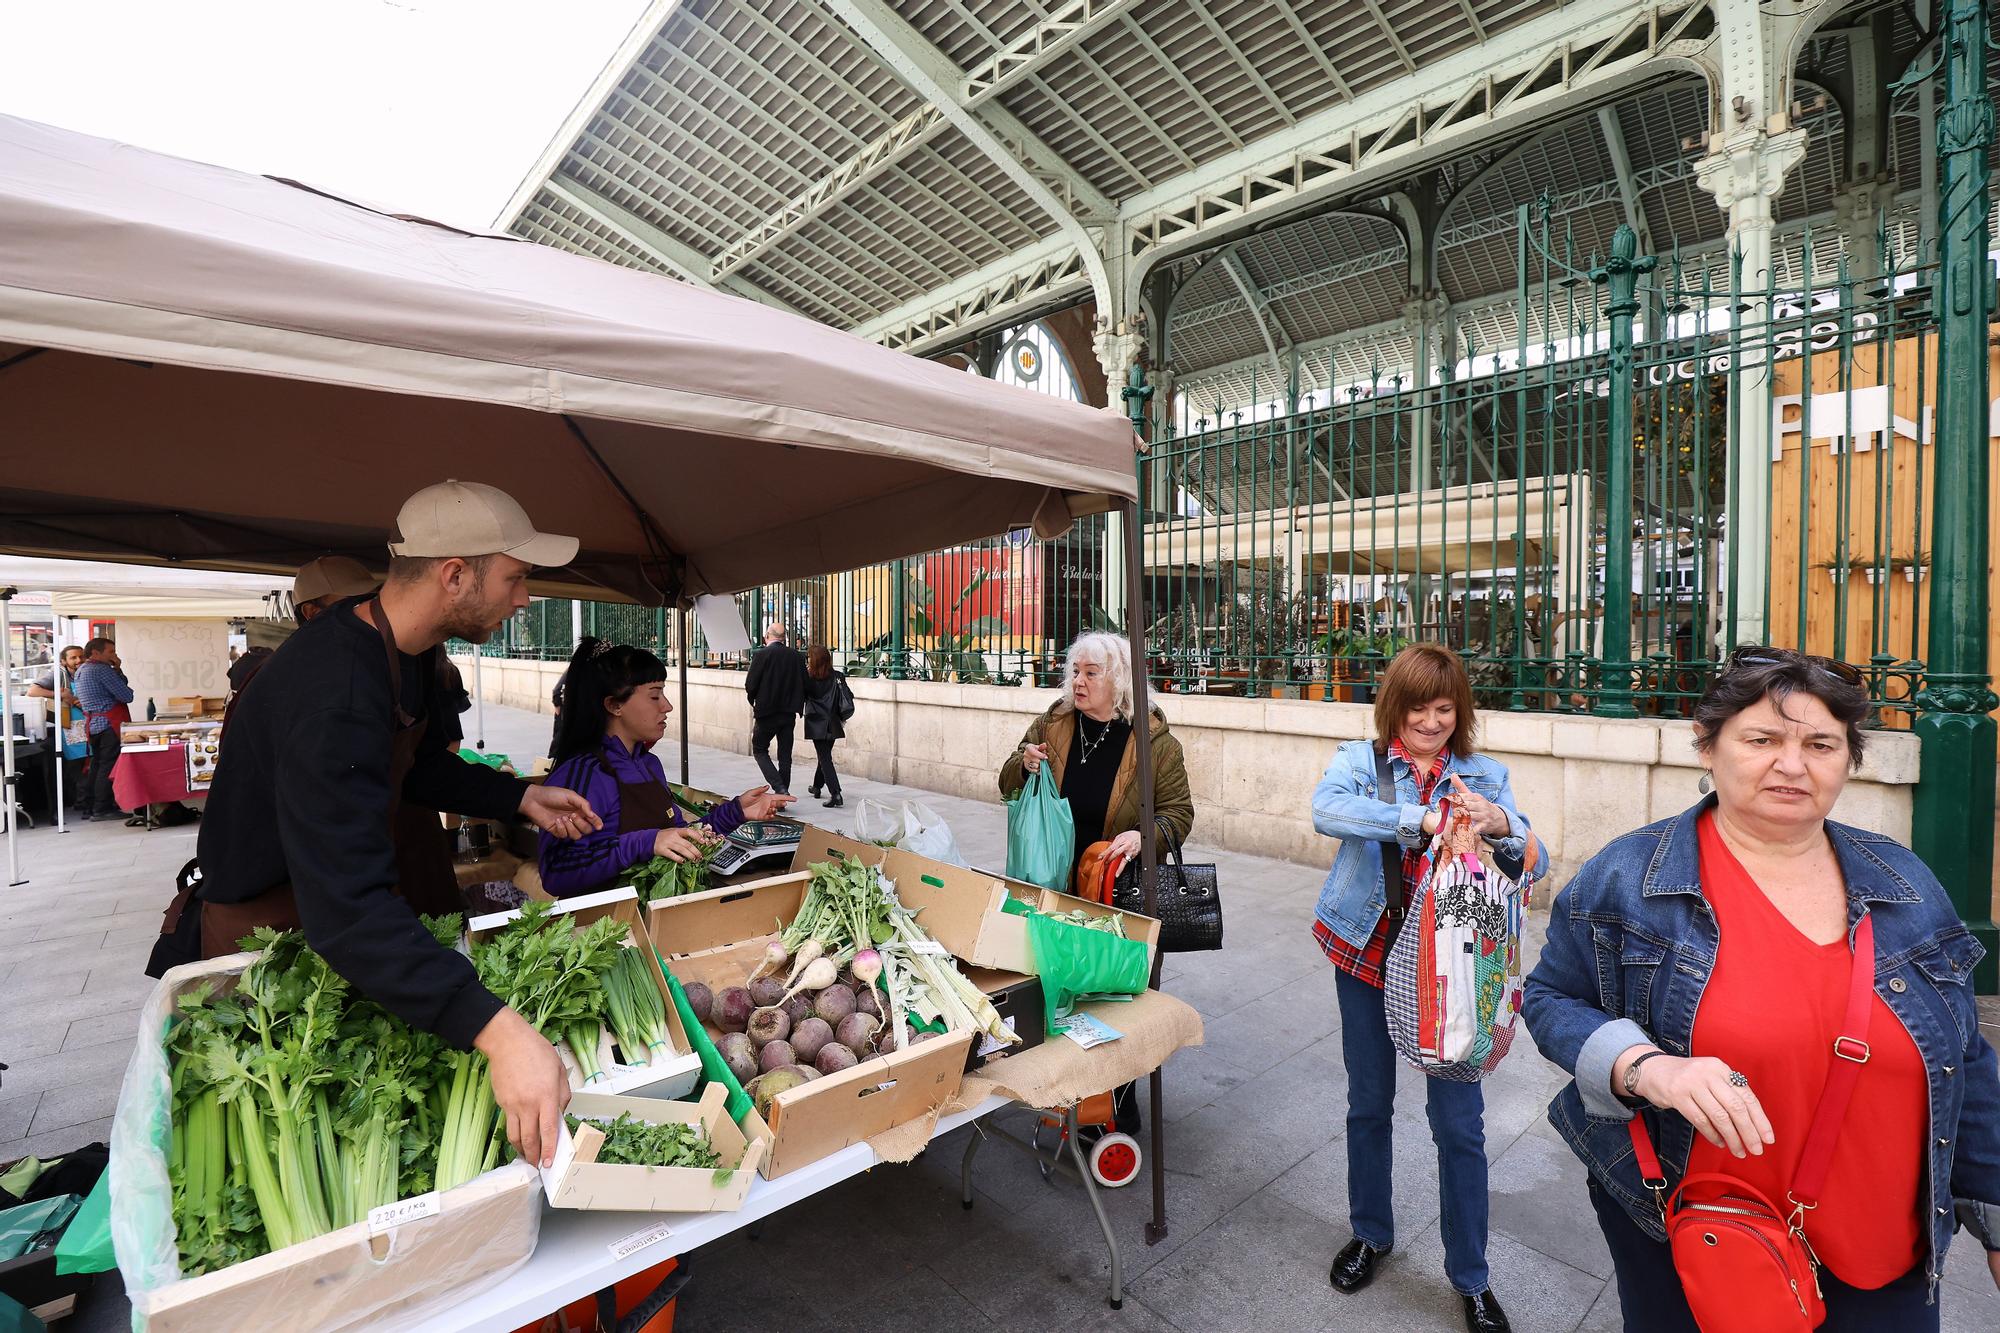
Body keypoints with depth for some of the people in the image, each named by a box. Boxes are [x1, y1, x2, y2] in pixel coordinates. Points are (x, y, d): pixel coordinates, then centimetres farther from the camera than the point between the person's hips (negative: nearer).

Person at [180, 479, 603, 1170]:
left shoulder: (406, 652, -6)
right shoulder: (334, 689, -37)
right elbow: (347, 906, -45)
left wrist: (522, 796, 2)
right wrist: (495, 1029, -53)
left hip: (342, 899, 8)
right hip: (265, 931, -8)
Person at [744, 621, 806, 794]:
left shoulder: (762, 654, -12)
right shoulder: (796, 655, 0)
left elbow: (750, 686, -12)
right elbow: (805, 685, 3)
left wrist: (753, 700, 8)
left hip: (766, 712, -4)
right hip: (789, 713, 4)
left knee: (759, 749, 11)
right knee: (785, 755, 11)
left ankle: (779, 788, -6)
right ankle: (783, 795, 15)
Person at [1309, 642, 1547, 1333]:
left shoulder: (1485, 775, 1)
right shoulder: (1360, 759, -5)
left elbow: (1533, 865, -8)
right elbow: (1326, 809, -27)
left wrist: (1501, 827, -29)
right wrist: (1423, 818, -38)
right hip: (1368, 953, 0)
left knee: (1459, 1122, 8)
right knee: (1368, 1105, 17)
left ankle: (1471, 1278, 32)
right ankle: (1370, 1233, 41)